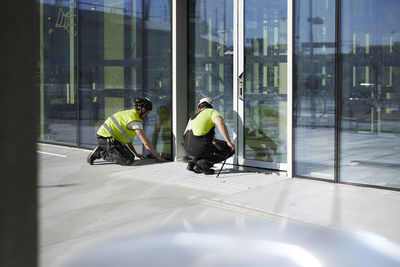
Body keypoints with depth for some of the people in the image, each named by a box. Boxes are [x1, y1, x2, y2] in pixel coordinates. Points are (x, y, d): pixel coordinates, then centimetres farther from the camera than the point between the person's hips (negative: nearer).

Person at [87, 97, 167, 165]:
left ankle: (102, 150, 10)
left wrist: (135, 154, 25)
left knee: (130, 156, 9)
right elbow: (146, 142, -15)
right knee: (128, 160, -16)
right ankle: (100, 153, -8)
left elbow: (127, 138, 24)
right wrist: (157, 157, -4)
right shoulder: (135, 120, -14)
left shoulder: (129, 113, 16)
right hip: (106, 138, -10)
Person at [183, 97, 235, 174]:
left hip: (188, 148, 8)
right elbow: (221, 124, -16)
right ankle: (203, 164, -2)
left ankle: (192, 163, 16)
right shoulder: (212, 112, 7)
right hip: (201, 147, -7)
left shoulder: (193, 117, 28)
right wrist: (229, 142, -12)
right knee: (230, 149, 10)